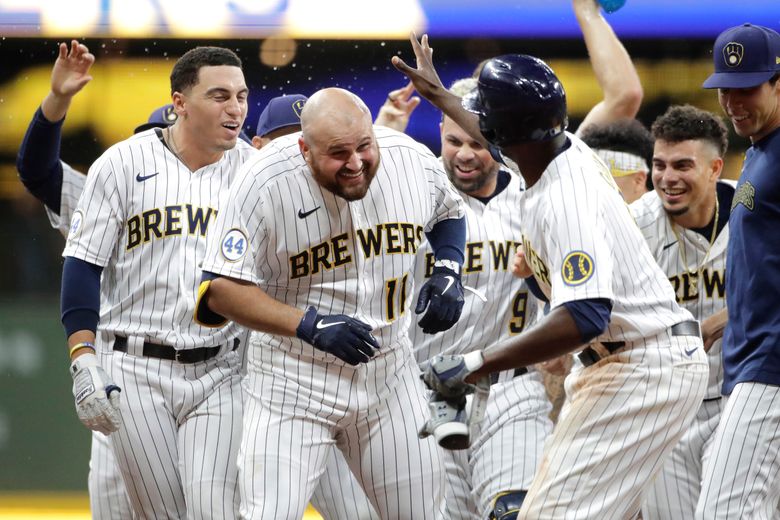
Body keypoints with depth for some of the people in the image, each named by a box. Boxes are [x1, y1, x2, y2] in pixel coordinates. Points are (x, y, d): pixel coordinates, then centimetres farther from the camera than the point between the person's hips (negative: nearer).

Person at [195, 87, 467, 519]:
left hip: (389, 373, 4)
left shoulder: (413, 161, -8)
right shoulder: (265, 185, -20)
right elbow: (220, 289, -17)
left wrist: (449, 270, -3)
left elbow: (447, 213, 16)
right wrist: (310, 325, -26)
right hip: (292, 377, -4)